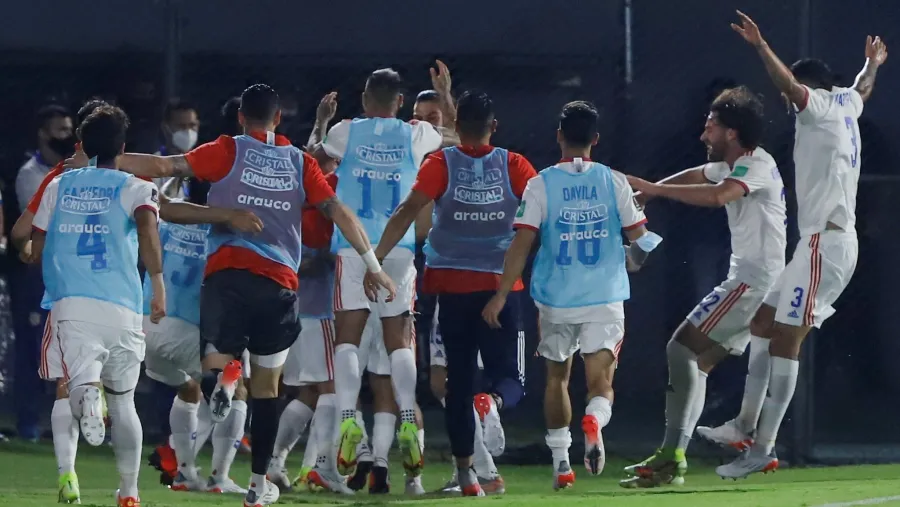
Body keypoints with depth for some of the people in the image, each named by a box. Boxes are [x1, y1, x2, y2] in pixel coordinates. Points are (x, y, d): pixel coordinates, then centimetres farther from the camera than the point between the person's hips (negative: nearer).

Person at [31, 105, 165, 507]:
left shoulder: (59, 186, 13)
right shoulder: (135, 188, 3)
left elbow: (37, 249, 15)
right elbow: (147, 225, -19)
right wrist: (157, 281, -13)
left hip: (70, 305, 0)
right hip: (122, 307, 0)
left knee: (80, 382, -12)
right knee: (123, 400, 16)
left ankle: (86, 396, -49)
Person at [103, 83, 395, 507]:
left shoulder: (228, 152, 6)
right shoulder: (300, 162, 12)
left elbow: (164, 167, -2)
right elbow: (339, 212, 8)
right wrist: (374, 266, 14)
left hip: (227, 274, -2)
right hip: (280, 282, 2)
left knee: (217, 359, 4)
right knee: (267, 384, 12)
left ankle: (222, 378, -35)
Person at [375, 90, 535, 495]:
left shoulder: (441, 164, -4)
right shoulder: (513, 166, -2)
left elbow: (408, 211, -14)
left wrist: (376, 257, -15)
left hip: (451, 284, 0)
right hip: (499, 285, 0)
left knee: (459, 379, 9)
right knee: (507, 374, 7)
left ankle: (465, 473, 7)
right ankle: (494, 401, -30)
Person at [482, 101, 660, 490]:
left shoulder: (541, 185, -4)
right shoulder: (613, 182, -1)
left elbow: (522, 243, -10)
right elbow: (640, 238, 4)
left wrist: (501, 295, -6)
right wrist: (632, 255, 27)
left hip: (556, 298, 0)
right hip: (605, 297, 0)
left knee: (556, 377, 19)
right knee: (600, 380, -1)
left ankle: (561, 462, 20)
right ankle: (594, 420, -35)